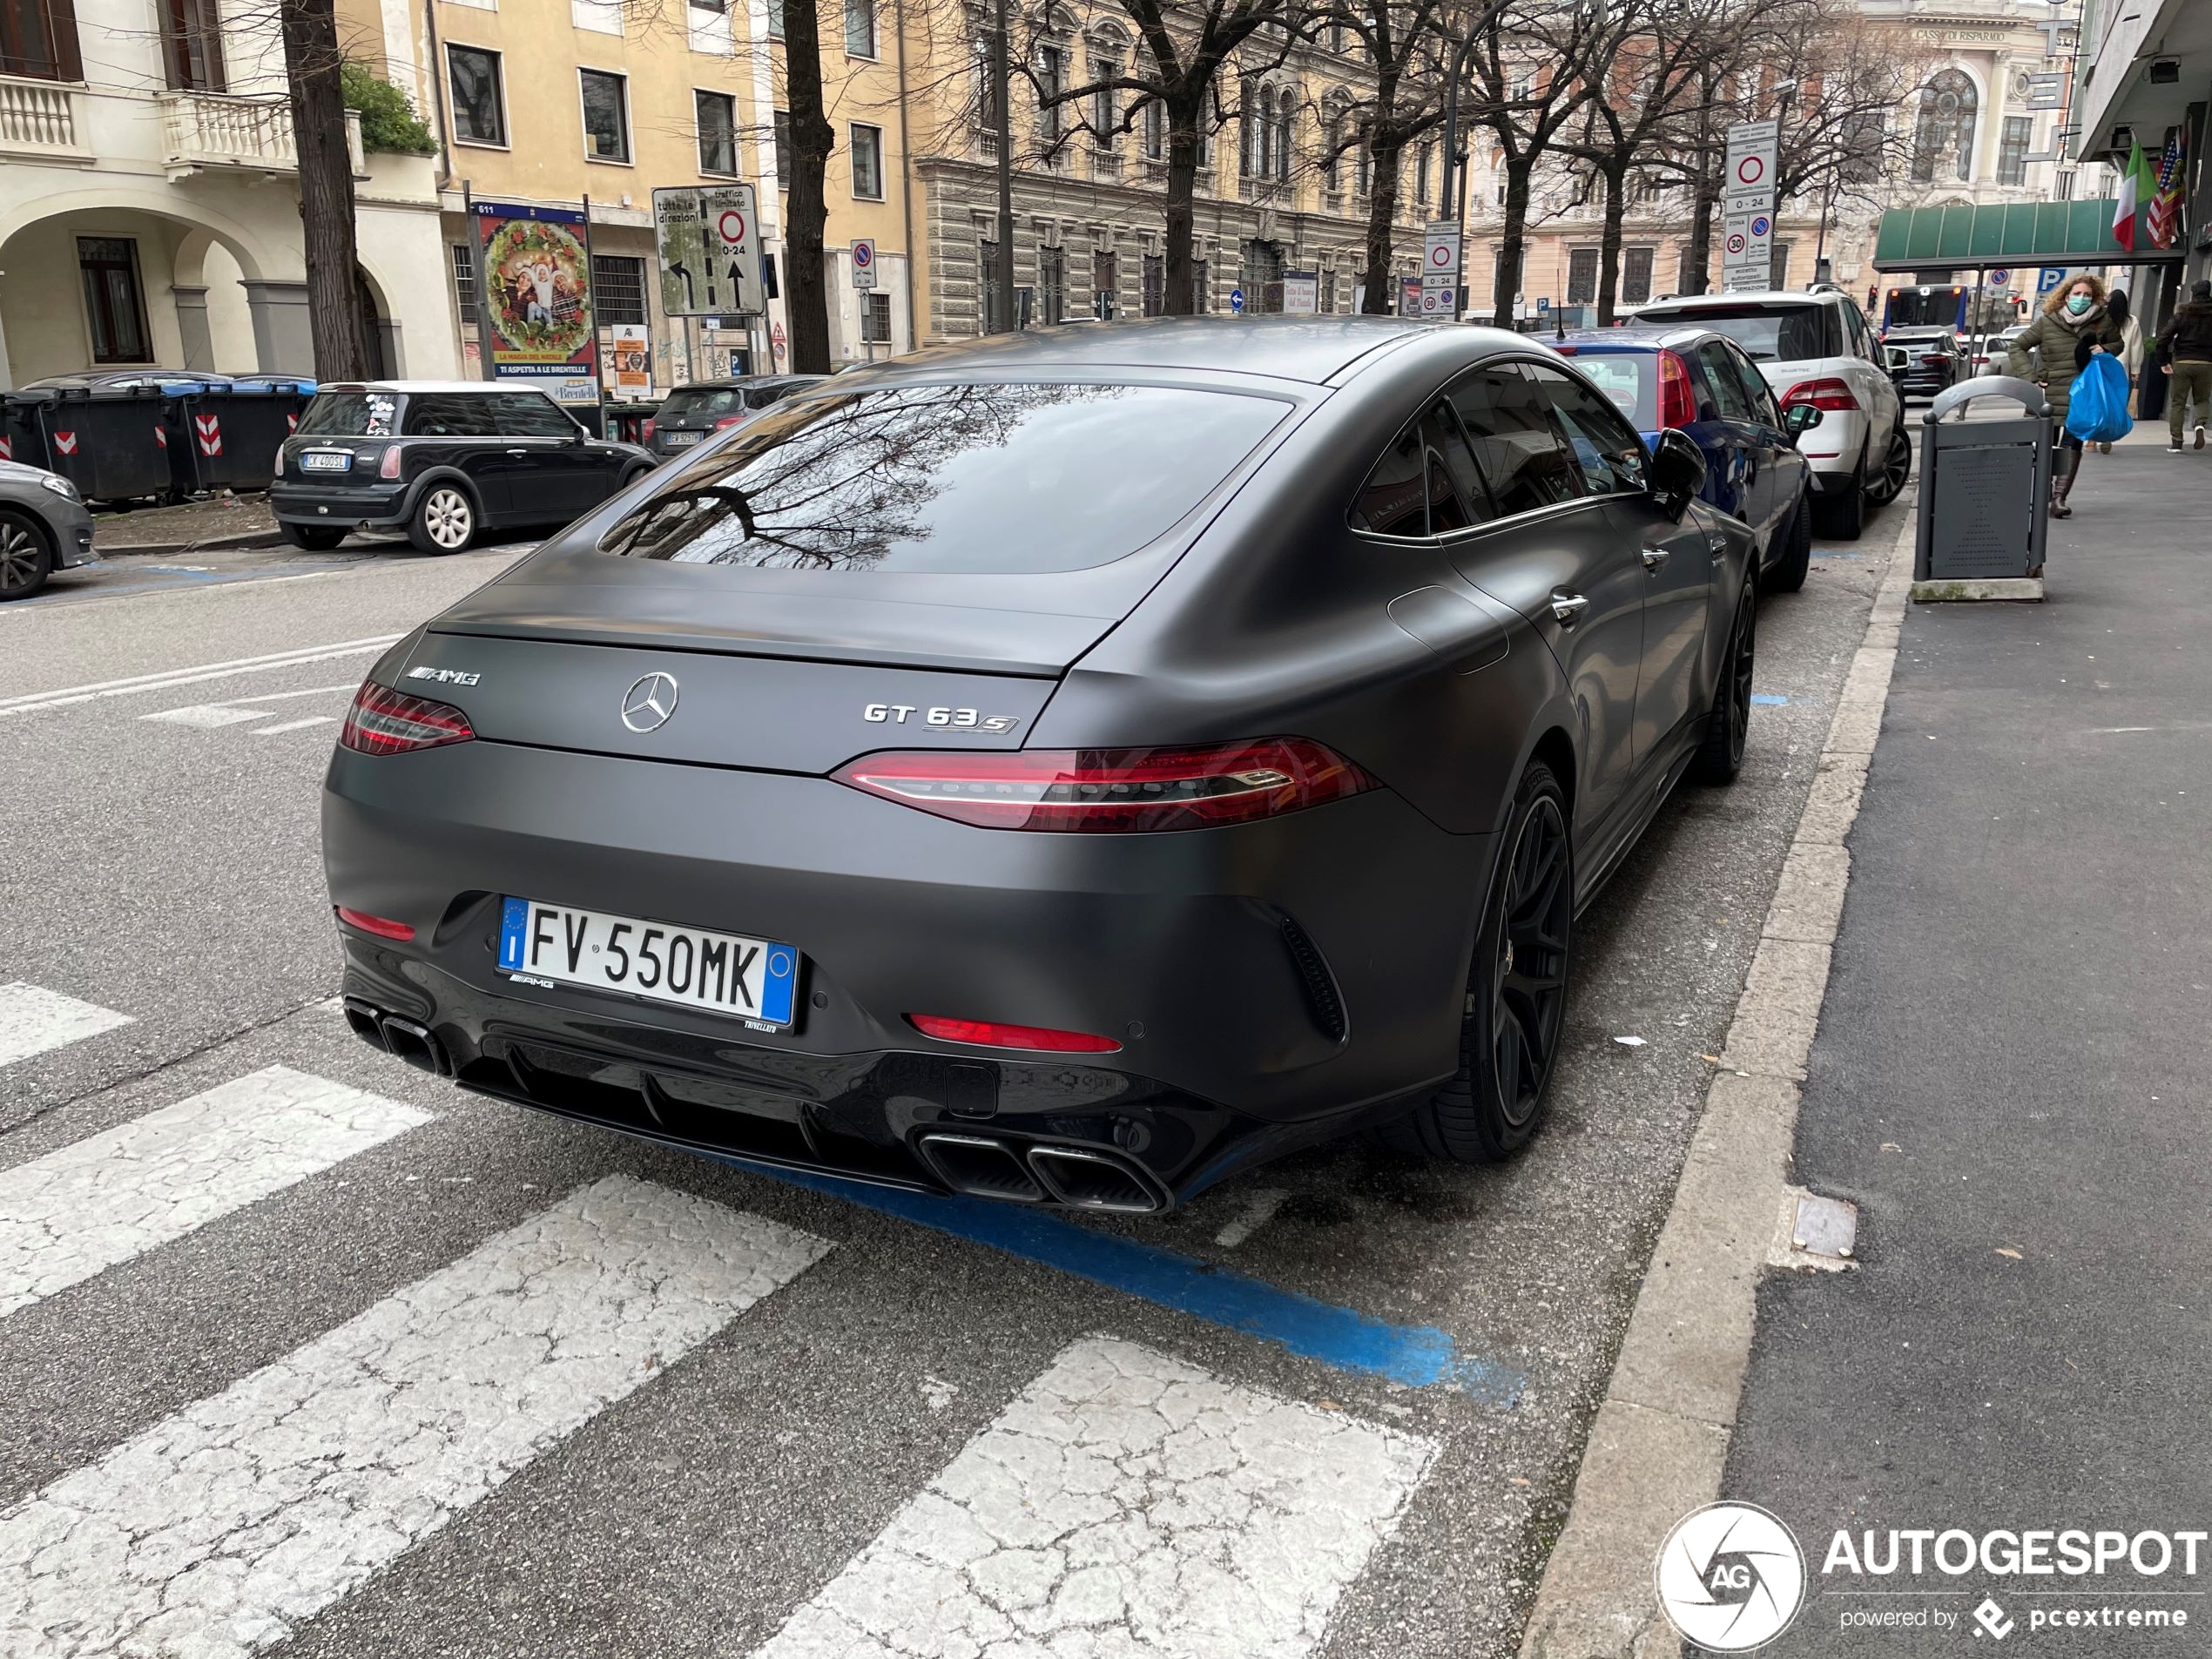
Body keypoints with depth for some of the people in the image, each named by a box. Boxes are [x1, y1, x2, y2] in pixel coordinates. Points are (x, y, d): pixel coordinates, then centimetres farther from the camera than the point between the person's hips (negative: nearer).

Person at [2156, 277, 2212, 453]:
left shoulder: (2182, 314, 1)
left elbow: (2163, 337, -6)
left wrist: (2164, 361, 0)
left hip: (2182, 363, -1)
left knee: (2177, 403, 4)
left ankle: (2176, 442, 0)